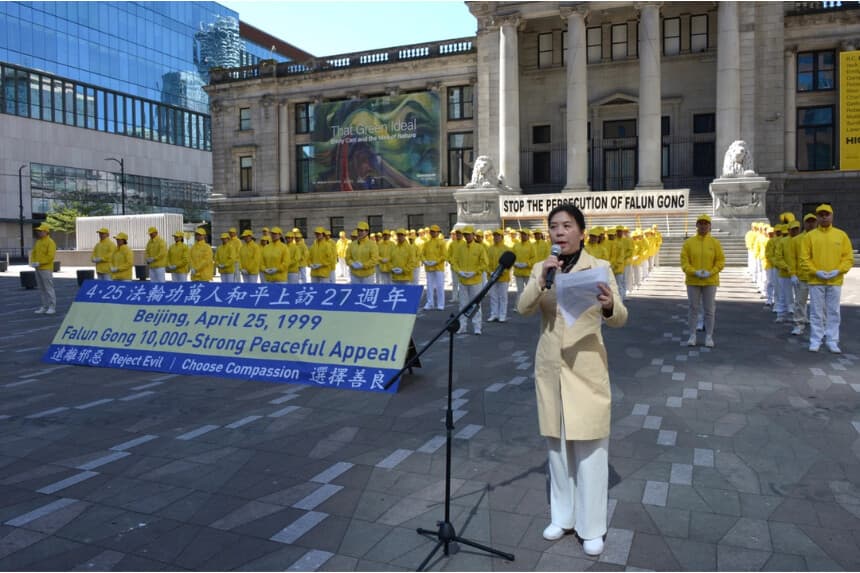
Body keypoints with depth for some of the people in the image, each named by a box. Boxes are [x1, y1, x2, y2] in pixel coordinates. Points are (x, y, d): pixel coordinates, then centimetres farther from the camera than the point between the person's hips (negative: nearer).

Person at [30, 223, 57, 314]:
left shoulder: (50, 242, -10)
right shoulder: (38, 242, 16)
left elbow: (50, 256, -17)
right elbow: (33, 253, 19)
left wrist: (39, 263, -18)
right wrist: (33, 262, 2)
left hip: (46, 269, -8)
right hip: (38, 269, 9)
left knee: (48, 288, -7)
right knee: (41, 289, 11)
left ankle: (52, 307, -3)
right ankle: (44, 306, 17)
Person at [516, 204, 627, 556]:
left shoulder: (600, 268, -7)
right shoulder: (540, 268, 3)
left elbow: (619, 319, -14)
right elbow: (523, 308, -9)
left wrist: (609, 306, -37)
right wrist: (542, 279, -25)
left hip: (586, 369, -3)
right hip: (550, 368, 4)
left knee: (590, 448, 4)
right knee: (557, 444, 15)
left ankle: (592, 528, 20)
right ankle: (562, 516, 32)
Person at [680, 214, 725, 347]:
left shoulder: (715, 243, 1)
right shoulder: (688, 243, 1)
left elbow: (720, 261, 0)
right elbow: (684, 261, -4)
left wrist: (710, 272, -15)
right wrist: (695, 272, -18)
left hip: (710, 282, 0)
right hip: (693, 281, 0)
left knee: (709, 310, 4)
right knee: (693, 309, 6)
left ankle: (709, 336, 13)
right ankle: (692, 336, 15)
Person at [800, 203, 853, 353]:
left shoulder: (841, 235, 6)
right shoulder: (810, 236, 3)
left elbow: (848, 257, 5)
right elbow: (804, 258, -1)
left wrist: (838, 270, -10)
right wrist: (816, 271, -12)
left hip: (835, 281, 1)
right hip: (816, 281, -1)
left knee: (833, 312, 5)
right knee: (816, 312, 2)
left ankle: (832, 341, 12)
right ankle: (815, 341, 9)